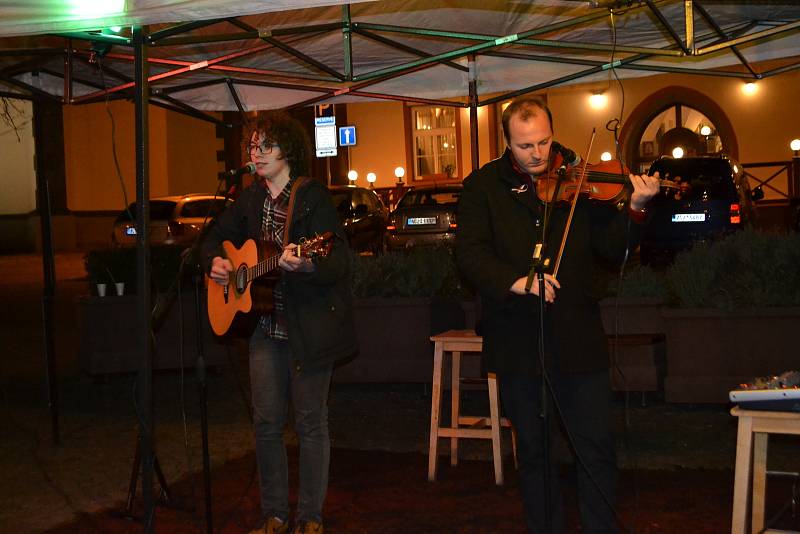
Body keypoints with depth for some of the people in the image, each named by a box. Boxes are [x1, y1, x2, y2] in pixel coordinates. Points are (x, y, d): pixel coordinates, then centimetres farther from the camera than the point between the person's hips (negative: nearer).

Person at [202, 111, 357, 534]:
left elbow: (339, 261, -18)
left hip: (310, 325, -6)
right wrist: (215, 262, 3)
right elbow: (216, 237, 25)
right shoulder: (250, 199, 10)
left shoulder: (313, 196, -10)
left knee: (310, 421, 2)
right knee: (266, 421, 7)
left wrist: (305, 265, -38)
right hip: (265, 324, 6)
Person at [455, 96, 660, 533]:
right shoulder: (483, 187, 1)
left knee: (597, 447, 4)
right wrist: (514, 281, -25)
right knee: (533, 449, 14)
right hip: (517, 342, 0)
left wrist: (635, 208, -21)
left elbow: (611, 247, -3)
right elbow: (469, 253, -9)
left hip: (576, 337, 0)